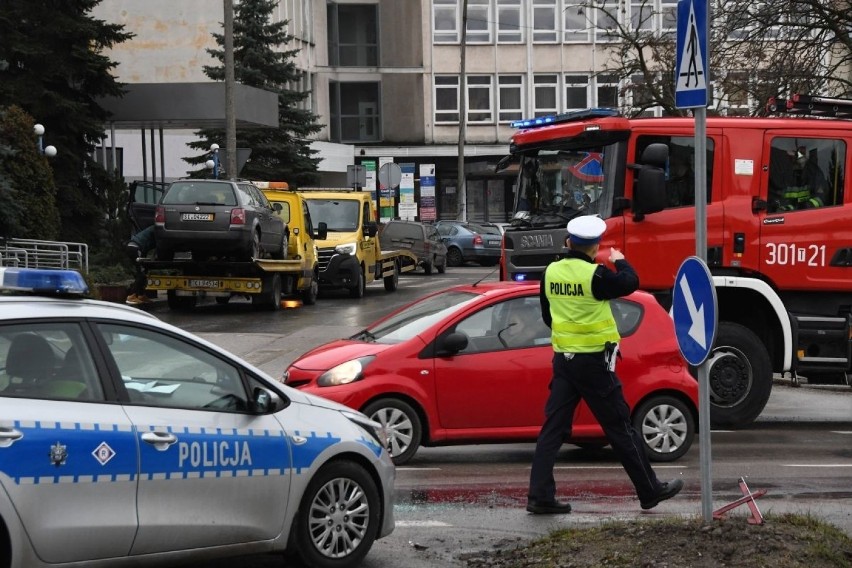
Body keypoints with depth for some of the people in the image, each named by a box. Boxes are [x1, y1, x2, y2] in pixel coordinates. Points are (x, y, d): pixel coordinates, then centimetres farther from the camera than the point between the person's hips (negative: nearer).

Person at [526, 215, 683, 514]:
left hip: (562, 359, 5)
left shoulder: (551, 272, 2)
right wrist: (619, 261, 18)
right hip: (593, 362, -5)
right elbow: (630, 282, -1)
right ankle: (651, 491, 16)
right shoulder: (595, 275, -17)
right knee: (620, 428, 4)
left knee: (553, 428, 7)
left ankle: (540, 496, 2)